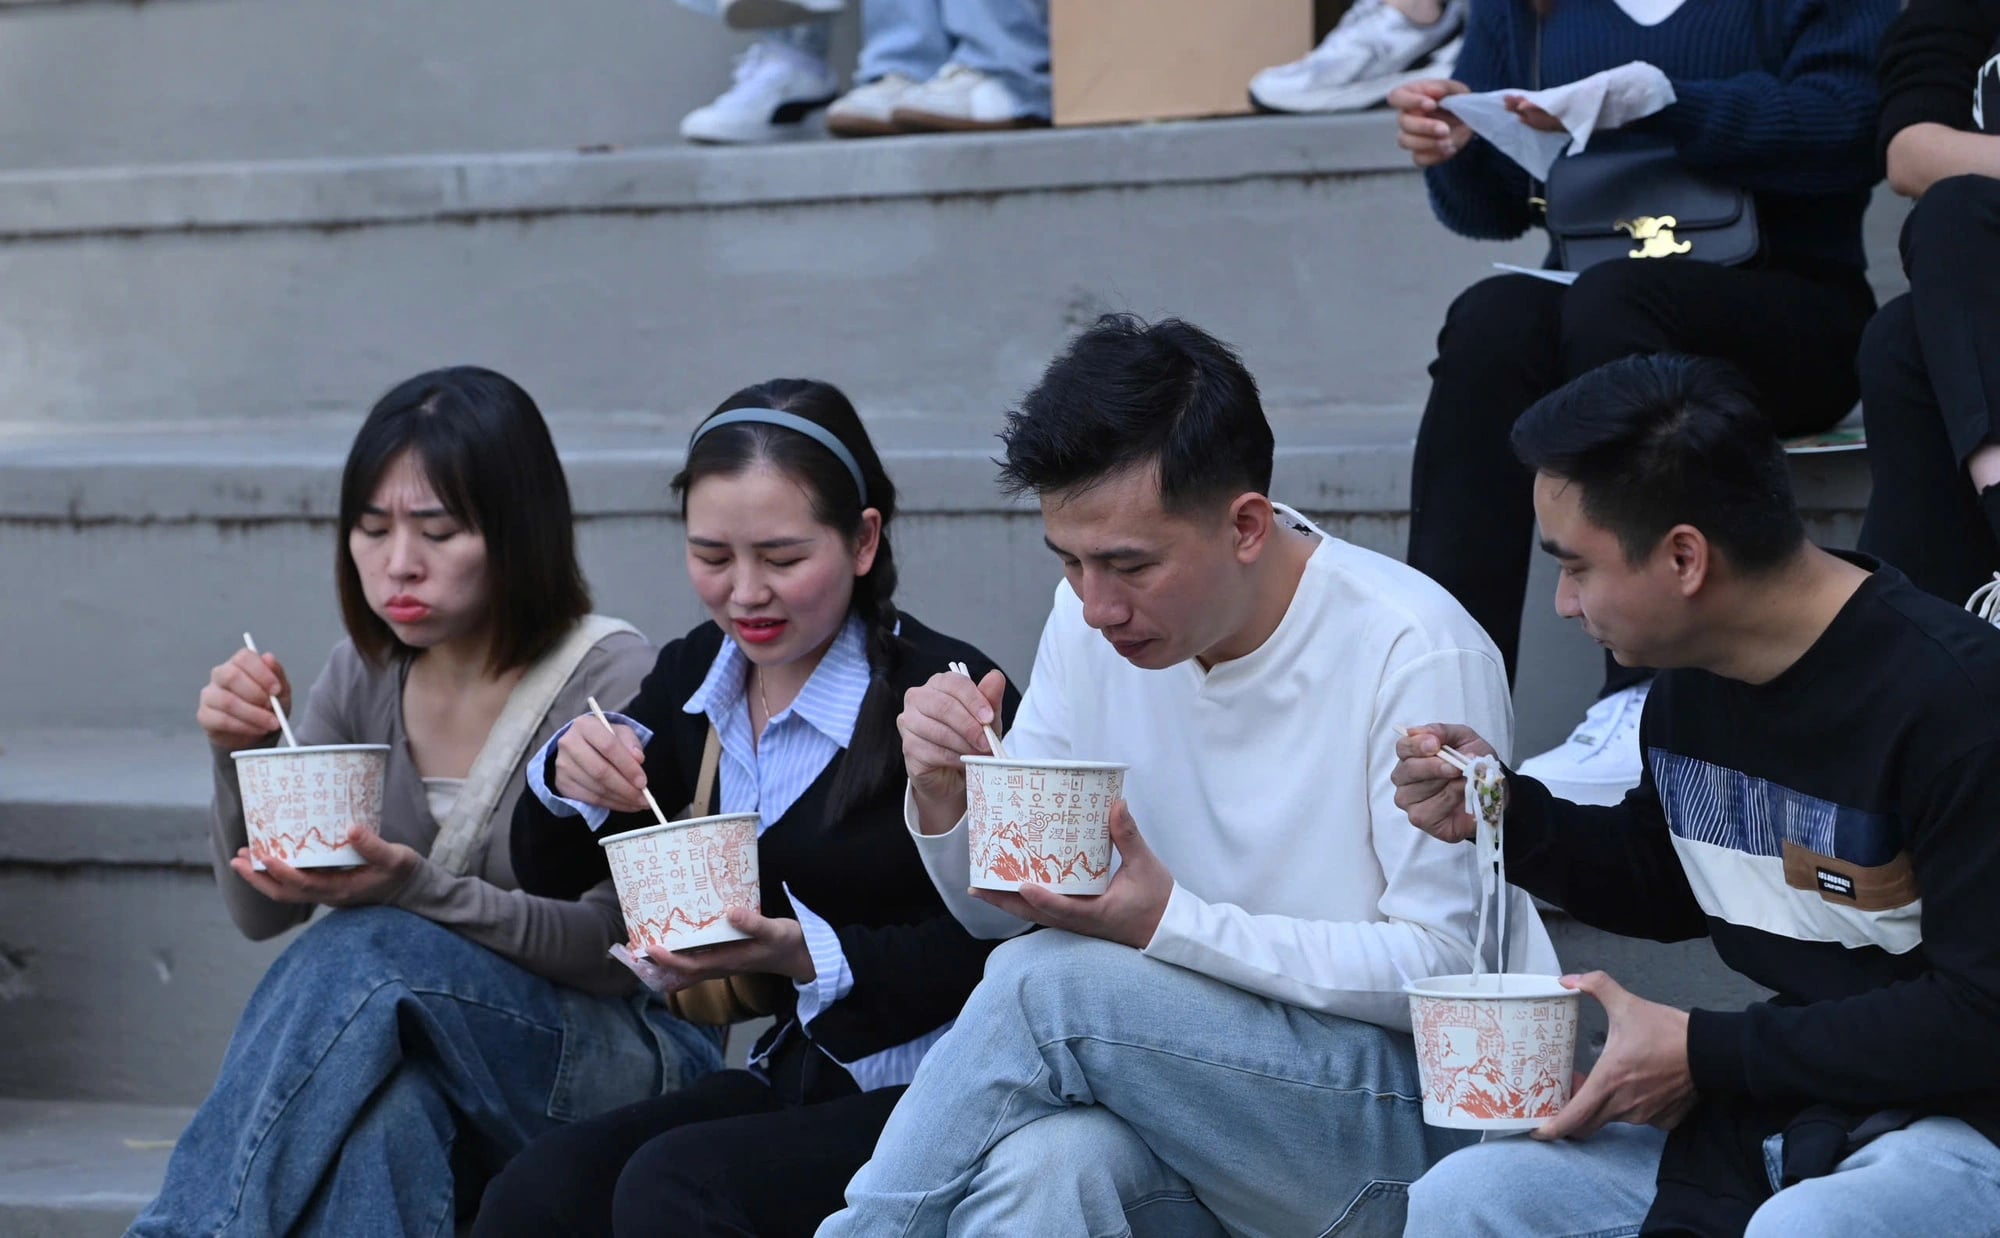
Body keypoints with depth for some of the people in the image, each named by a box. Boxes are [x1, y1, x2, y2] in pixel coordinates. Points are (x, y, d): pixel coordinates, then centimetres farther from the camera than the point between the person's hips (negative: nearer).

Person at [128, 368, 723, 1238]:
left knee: (359, 950, -32)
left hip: (620, 1063, -4)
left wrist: (420, 889, -29)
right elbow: (261, 913, 10)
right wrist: (243, 758, -10)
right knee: (381, 1105, -36)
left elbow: (617, 950, -14)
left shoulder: (613, 682, -12)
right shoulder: (365, 675, 7)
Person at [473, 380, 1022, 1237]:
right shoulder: (692, 677, 9)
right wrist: (564, 780, -5)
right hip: (785, 1079, 7)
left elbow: (990, 948, -15)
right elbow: (550, 878, 17)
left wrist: (813, 956, -26)